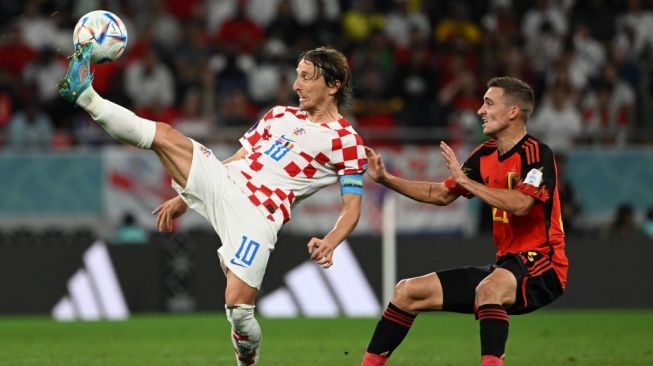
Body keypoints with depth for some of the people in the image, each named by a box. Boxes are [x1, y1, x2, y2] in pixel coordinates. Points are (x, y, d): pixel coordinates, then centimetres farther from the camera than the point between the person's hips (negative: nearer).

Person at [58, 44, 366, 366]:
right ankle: (85, 96, -14)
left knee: (238, 307, -18)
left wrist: (329, 243, -21)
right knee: (163, 134, -14)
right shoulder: (280, 115, 20)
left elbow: (352, 209, -1)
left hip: (257, 217, -5)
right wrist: (184, 198, 22)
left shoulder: (346, 141, 2)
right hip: (221, 181, 5)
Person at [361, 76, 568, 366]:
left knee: (489, 287, -42)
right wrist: (385, 178, 13)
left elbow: (520, 204, -30)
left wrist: (465, 180, -22)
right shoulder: (485, 155, 11)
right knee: (408, 292, 7)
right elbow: (440, 195, 21)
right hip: (504, 266, 9)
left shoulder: (537, 154, -13)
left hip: (540, 268, -9)